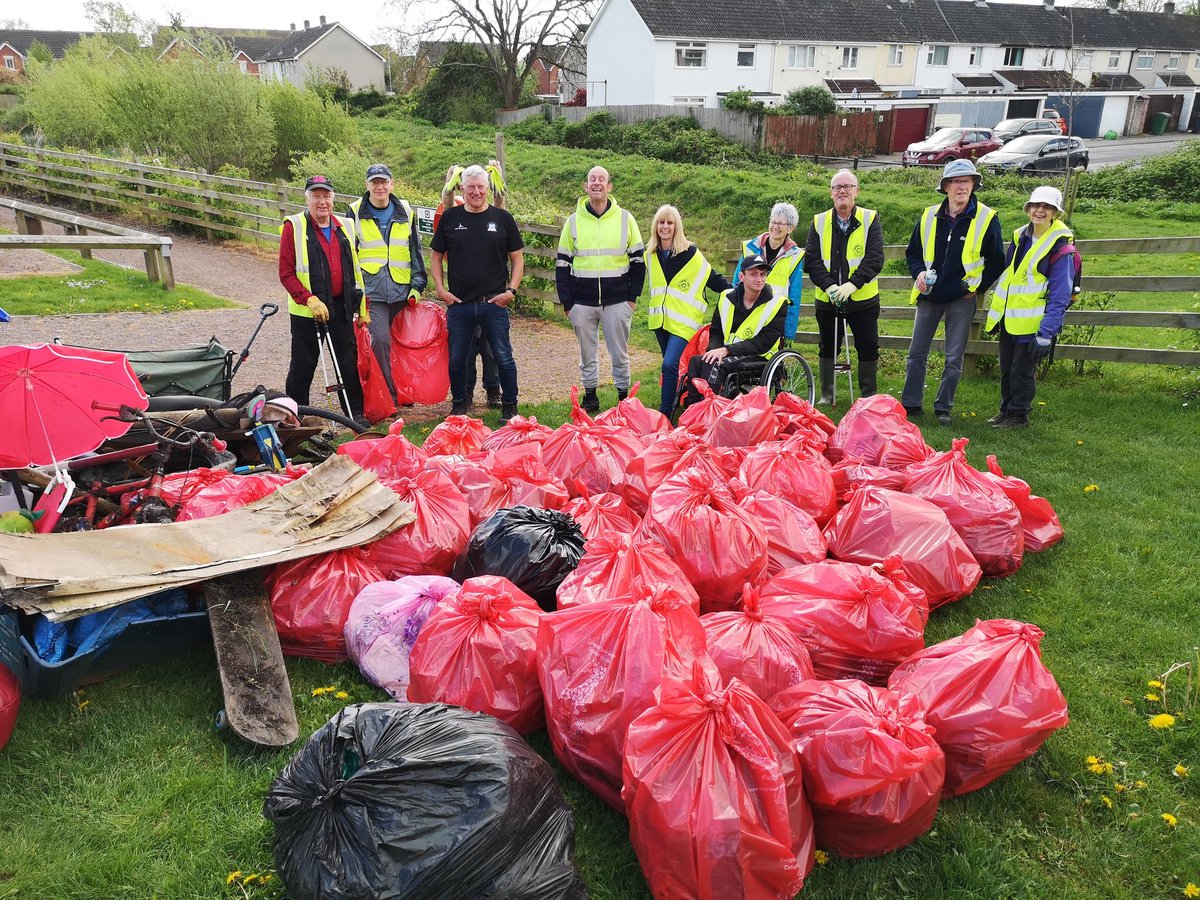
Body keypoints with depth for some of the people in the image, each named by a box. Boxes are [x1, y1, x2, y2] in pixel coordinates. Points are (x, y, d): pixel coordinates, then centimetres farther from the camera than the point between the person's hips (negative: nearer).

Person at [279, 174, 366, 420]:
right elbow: (286, 273, -8)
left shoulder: (344, 228, 10)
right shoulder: (294, 227, -5)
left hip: (341, 306, 4)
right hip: (306, 309, -4)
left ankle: (356, 413, 19)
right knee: (303, 366, 4)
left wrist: (362, 308, 13)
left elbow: (355, 270, 16)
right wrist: (310, 300, -19)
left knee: (349, 362, 8)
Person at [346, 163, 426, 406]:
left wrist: (417, 285, 6)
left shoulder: (405, 212, 10)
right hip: (371, 289, -3)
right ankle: (388, 394, -7)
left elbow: (415, 251, 13)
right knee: (380, 339, -15)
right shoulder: (355, 212, 4)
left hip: (401, 289, 3)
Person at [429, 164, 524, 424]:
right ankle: (460, 403, 26)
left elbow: (517, 257, 7)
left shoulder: (502, 218, 3)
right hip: (458, 303, 2)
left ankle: (509, 406, 16)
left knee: (503, 357, 2)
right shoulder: (450, 217, 6)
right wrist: (441, 289, 2)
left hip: (494, 303, -1)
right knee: (456, 359, 8)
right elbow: (436, 256, 13)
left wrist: (511, 290, -4)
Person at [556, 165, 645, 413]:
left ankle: (624, 397, 19)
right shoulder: (574, 221, 4)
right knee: (587, 353, 10)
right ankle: (590, 398, 22)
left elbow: (638, 260, 7)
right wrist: (566, 302, 1)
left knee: (620, 353, 6)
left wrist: (633, 296, 0)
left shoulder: (625, 219, 2)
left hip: (617, 301, -1)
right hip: (582, 302, 1)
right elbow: (563, 264, 7)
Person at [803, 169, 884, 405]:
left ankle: (869, 396, 17)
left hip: (863, 299, -2)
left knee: (868, 349, 4)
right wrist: (829, 285, -19)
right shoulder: (819, 222, 4)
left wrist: (852, 284, -24)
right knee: (827, 349, 12)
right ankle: (827, 394, 25)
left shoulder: (870, 220, -2)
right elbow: (811, 260, -4)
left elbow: (874, 259, -12)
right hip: (827, 299, 2)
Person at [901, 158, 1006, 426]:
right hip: (929, 295, 3)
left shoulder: (987, 218, -4)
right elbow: (913, 252, 15)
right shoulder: (929, 216, 4)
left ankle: (943, 408, 14)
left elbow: (996, 261, 3)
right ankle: (910, 403, 16)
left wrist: (977, 287, -5)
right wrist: (919, 273, -3)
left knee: (954, 359, 3)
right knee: (916, 353, 6)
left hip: (962, 299, -3)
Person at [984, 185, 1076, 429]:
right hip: (1009, 318, 6)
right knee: (1006, 369, 14)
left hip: (1032, 322, -6)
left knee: (1022, 370, 3)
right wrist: (996, 312, 18)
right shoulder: (1020, 236, 7)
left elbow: (1059, 296, -16)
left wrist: (1046, 332, -21)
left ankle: (1018, 415, 18)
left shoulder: (1061, 246, -13)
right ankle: (1006, 410, 29)